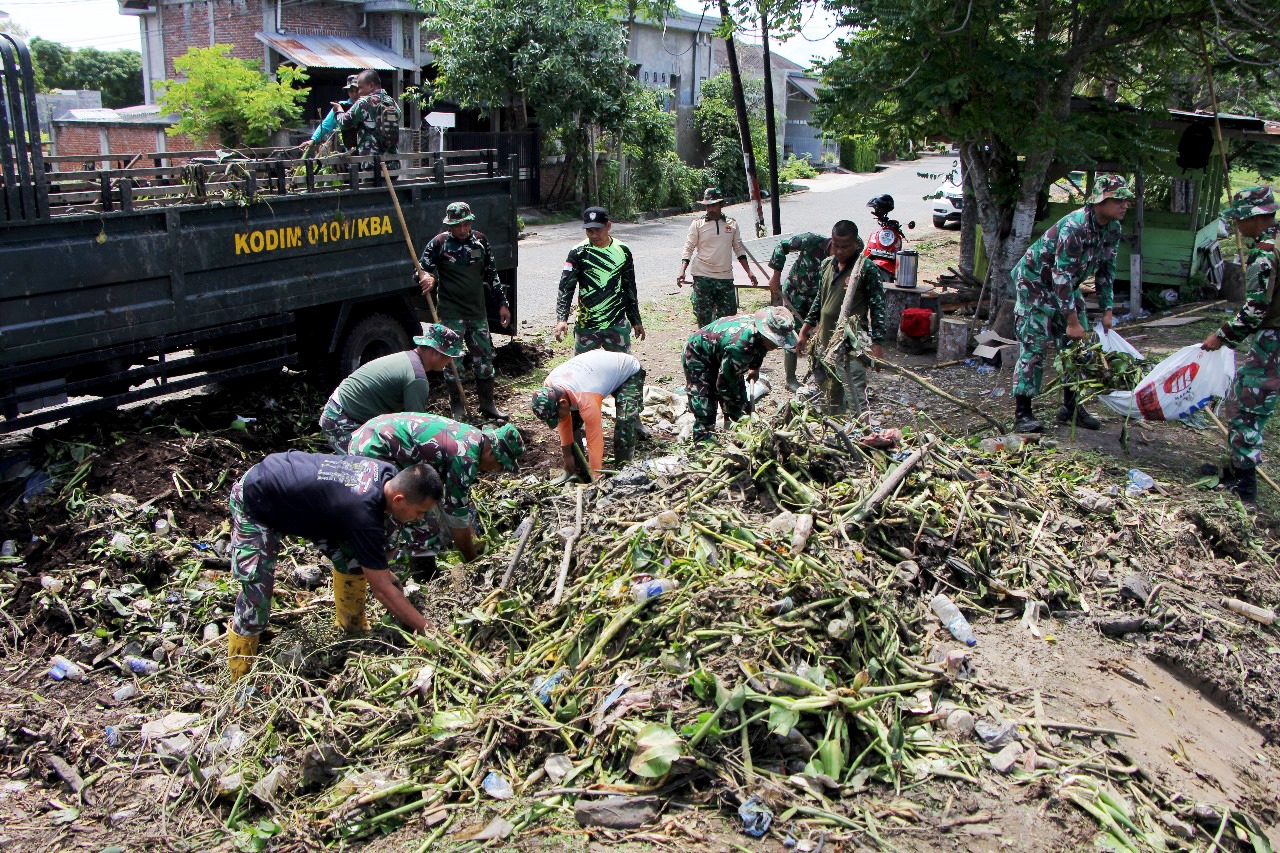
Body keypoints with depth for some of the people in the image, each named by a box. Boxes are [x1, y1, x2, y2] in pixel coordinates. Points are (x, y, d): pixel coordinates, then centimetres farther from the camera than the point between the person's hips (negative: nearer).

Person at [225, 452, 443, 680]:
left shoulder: (388, 474, -15)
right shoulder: (363, 514, -38)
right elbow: (382, 590, -29)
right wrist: (427, 629, -23)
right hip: (255, 503, -8)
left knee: (353, 558, 0)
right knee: (256, 597, -11)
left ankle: (353, 627, 20)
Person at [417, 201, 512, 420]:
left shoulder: (480, 240, 5)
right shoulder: (439, 243, -7)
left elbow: (491, 274, 12)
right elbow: (422, 270, -2)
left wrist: (502, 303, 12)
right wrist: (427, 277, -27)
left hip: (478, 312, 4)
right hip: (451, 314, -4)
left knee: (484, 359, 10)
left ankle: (487, 403, 24)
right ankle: (457, 408, 16)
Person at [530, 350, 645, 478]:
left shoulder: (585, 400, -42)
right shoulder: (548, 386, -22)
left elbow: (594, 441, -34)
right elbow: (564, 421, -8)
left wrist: (596, 477, -27)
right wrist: (567, 454, -3)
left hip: (629, 371, -7)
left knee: (625, 420, -29)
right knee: (573, 417, -3)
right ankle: (575, 468, 9)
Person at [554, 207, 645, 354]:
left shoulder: (622, 251, 3)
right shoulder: (578, 253, -5)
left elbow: (630, 288, 12)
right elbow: (565, 288, -8)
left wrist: (636, 321, 15)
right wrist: (562, 319, -22)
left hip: (617, 324, 2)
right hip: (586, 325, -2)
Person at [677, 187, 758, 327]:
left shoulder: (732, 224, 7)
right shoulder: (697, 224, -1)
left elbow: (739, 249, 14)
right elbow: (688, 249, 0)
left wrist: (749, 272, 8)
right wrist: (682, 272, -13)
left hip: (725, 278, 3)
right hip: (703, 278, -3)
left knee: (728, 314, 5)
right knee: (704, 316, -1)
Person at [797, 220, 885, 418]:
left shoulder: (867, 269, -10)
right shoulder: (826, 265, 9)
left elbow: (877, 307, -8)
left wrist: (877, 343, -13)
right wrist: (805, 329, 18)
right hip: (825, 341, 7)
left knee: (855, 393, -11)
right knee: (832, 392, 16)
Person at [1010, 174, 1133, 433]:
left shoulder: (1113, 229, -4)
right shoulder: (1074, 227, -30)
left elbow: (1106, 269, 7)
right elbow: (1062, 276, -32)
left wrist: (1107, 310, 4)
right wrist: (1072, 321, -30)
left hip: (1066, 285, 9)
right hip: (1035, 280, -9)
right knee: (1033, 346, -13)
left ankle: (1071, 407, 18)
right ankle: (1022, 413, -12)